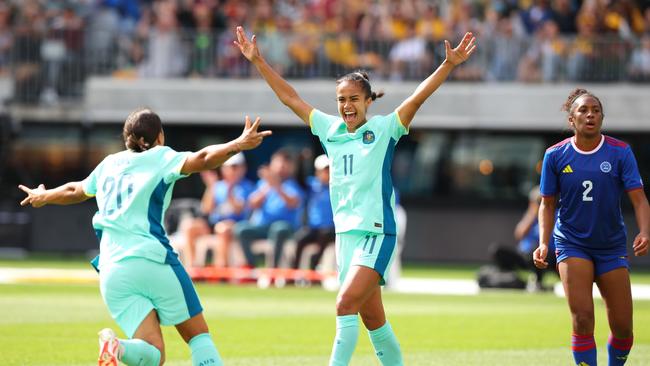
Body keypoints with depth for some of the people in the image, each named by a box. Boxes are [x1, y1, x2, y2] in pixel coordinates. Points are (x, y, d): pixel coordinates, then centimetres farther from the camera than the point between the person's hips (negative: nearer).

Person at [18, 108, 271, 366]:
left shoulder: (109, 164, 21)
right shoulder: (160, 157, 6)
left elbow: (75, 191, 38)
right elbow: (201, 159, -14)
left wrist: (42, 197, 56)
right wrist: (238, 145, -18)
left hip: (112, 271, 5)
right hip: (153, 261, -5)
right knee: (199, 336, 5)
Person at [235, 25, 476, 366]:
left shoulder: (384, 128, -3)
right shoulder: (330, 129, 10)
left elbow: (418, 96, -12)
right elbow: (290, 98, 15)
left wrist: (449, 64, -24)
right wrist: (257, 61, 15)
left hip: (376, 233, -6)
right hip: (345, 233, 6)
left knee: (347, 304, -20)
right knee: (372, 318, 10)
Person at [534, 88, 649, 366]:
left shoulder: (620, 152, -6)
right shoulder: (555, 155, -4)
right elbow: (548, 204, 5)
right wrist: (544, 243, -9)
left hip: (612, 247, 1)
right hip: (572, 246, -1)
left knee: (622, 327, 2)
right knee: (582, 319, -18)